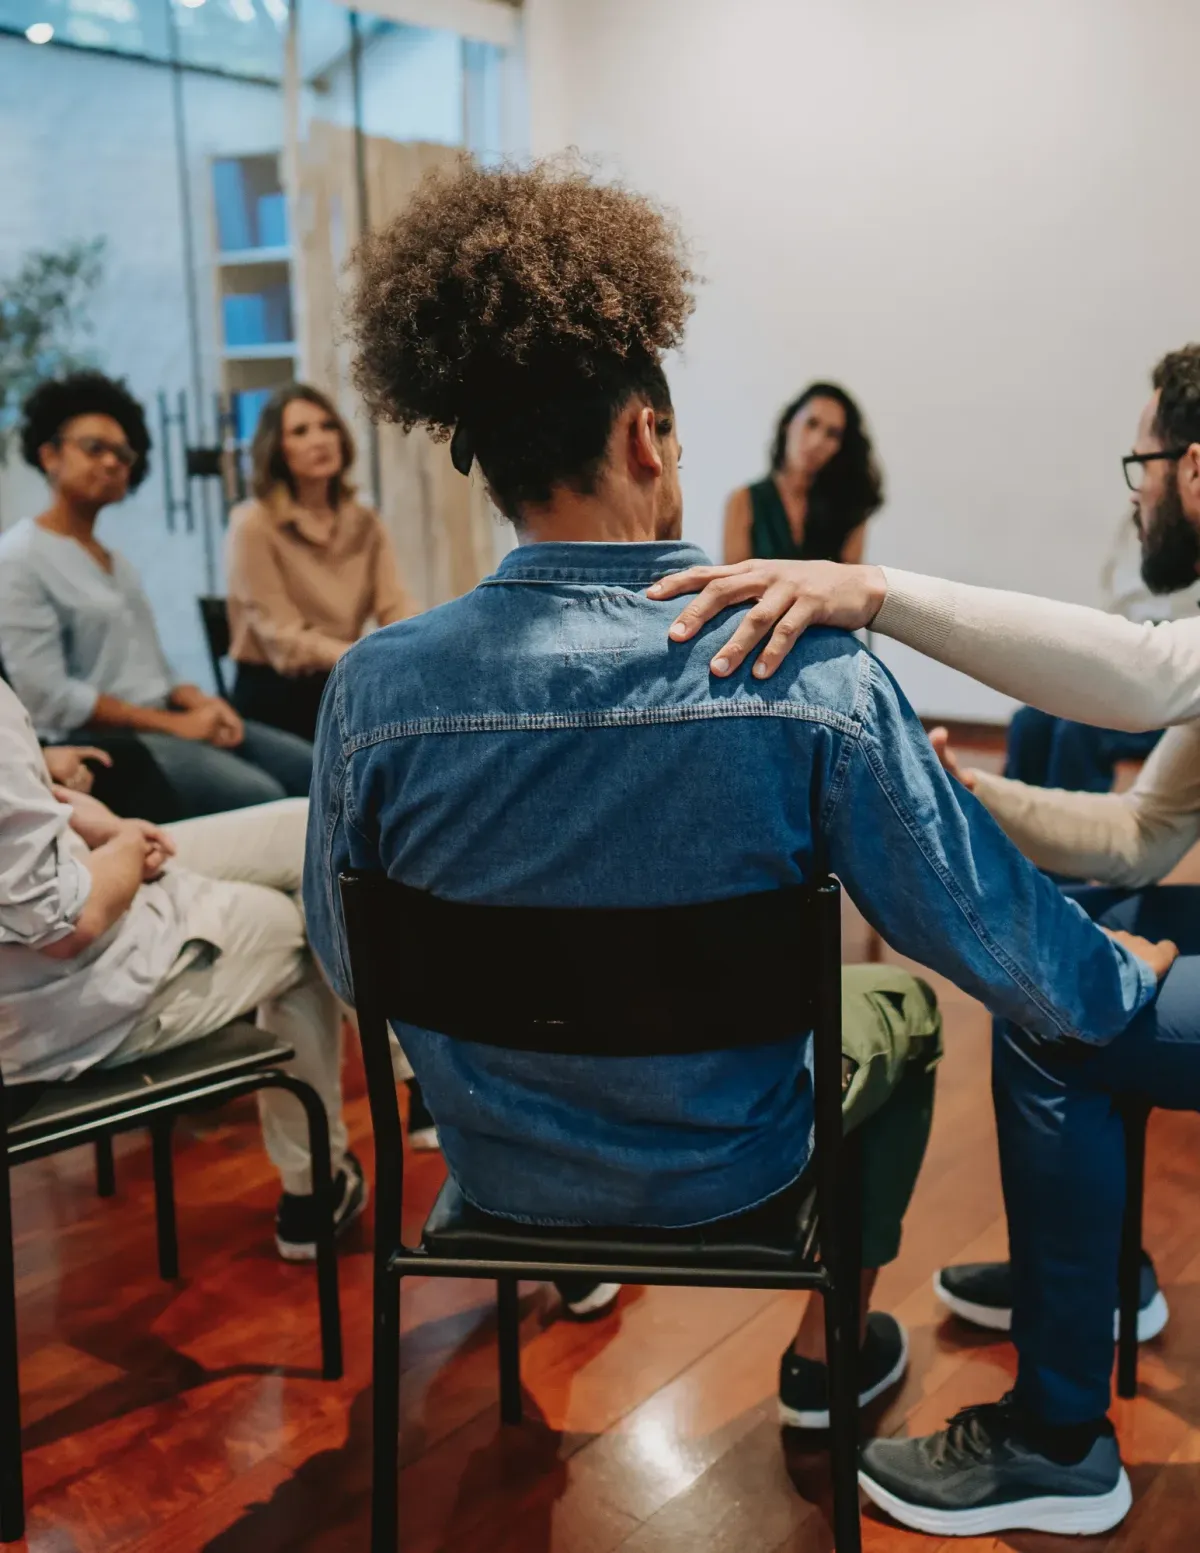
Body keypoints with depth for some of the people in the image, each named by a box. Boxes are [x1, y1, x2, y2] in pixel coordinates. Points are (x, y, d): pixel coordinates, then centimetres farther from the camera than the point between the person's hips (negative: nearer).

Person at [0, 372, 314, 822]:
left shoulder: (115, 560, 19)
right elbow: (49, 697, -16)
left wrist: (198, 702, -4)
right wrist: (174, 724, -16)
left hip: (162, 722, 8)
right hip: (99, 741, -8)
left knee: (314, 769, -9)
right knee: (259, 797, -26)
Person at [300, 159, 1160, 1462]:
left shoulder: (371, 692, -21)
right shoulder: (812, 682, -27)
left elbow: (351, 967, -5)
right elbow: (998, 942, -14)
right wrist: (1130, 975, 8)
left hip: (489, 1161, 2)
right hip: (727, 1172, -2)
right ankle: (829, 1353, 45)